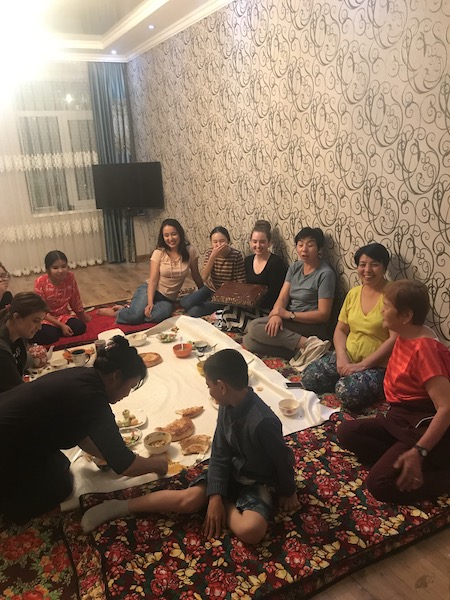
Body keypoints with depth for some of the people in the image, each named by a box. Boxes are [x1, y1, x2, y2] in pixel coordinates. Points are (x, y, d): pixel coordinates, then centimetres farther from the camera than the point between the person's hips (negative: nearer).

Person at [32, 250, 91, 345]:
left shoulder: (70, 277, -14)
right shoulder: (40, 282, -21)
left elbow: (75, 300, 3)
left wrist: (83, 316, 16)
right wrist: (61, 325, -24)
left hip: (64, 315, 3)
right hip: (47, 318, -3)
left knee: (80, 327, -24)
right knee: (49, 335, -31)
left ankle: (56, 330, -2)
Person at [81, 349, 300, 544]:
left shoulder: (263, 422, -34)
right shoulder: (227, 407, -10)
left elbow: (283, 459, -19)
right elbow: (220, 455, -6)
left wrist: (288, 492, -1)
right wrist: (215, 495, -16)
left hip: (258, 482, -5)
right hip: (232, 471, 5)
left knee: (251, 530, -33)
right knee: (190, 498, -16)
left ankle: (225, 506, -4)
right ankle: (119, 507, -7)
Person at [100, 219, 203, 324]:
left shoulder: (190, 251, -7)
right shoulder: (159, 253, -8)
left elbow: (196, 275, 5)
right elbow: (153, 279, -12)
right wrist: (150, 303, -25)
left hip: (168, 299, 1)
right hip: (151, 291, -1)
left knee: (155, 317, -33)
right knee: (135, 315, -30)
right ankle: (116, 312, 3)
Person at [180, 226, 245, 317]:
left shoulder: (236, 255, -18)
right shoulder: (210, 252, -7)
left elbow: (241, 281, -11)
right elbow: (204, 277, -18)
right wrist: (213, 256, -27)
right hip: (210, 288, 5)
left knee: (193, 311, -20)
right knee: (185, 303, -17)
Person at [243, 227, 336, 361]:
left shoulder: (325, 274, -11)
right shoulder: (294, 267, 11)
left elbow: (323, 314, -14)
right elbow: (282, 298, 2)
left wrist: (288, 314, -19)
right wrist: (276, 314, -21)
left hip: (310, 325, -7)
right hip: (291, 325, 7)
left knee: (254, 327, -22)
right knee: (249, 341, -15)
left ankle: (307, 344, -21)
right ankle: (300, 350, -17)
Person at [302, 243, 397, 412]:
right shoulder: (353, 293, 9)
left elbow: (394, 340, -17)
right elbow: (340, 330, 11)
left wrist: (362, 365, -19)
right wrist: (341, 357, -8)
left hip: (378, 366, -6)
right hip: (348, 357, 6)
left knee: (347, 392, -32)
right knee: (309, 377, -14)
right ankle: (347, 380, 7)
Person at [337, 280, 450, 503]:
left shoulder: (424, 348, -25)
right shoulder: (405, 337, 2)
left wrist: (418, 452, -31)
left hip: (425, 430, -9)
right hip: (401, 421, 9)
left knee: (379, 484, -16)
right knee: (347, 432, 1)